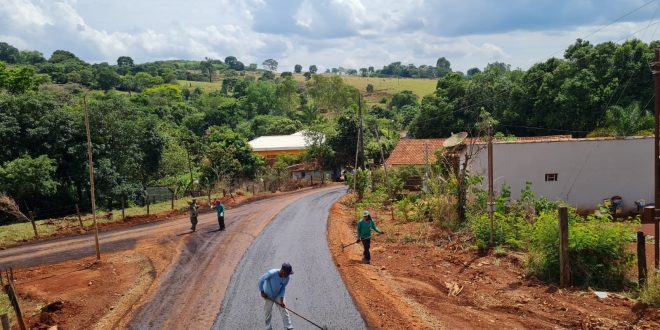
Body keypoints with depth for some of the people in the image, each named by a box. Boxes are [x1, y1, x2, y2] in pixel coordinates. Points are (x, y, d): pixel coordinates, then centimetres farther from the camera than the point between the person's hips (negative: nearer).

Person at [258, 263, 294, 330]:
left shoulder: (286, 278, -20)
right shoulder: (272, 273, -34)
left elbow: (283, 288, -8)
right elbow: (261, 280, -22)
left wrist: (281, 300, -16)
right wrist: (262, 292, -16)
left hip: (278, 295, 3)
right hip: (268, 296, -3)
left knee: (283, 310, -5)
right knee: (268, 312, 8)